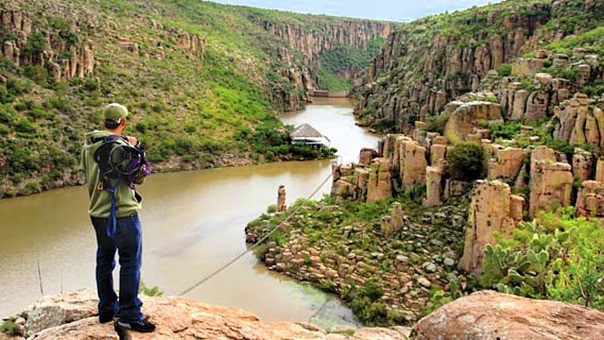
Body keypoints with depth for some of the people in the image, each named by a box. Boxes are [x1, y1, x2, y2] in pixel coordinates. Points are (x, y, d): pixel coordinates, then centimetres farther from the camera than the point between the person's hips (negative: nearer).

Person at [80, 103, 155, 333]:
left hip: (98, 213, 8)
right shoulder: (120, 146, -18)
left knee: (104, 261, 18)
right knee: (130, 263, 1)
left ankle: (106, 309, 30)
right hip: (122, 214, -8)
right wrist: (135, 148, -1)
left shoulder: (88, 146, 5)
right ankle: (129, 315, 6)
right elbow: (139, 176, -7)